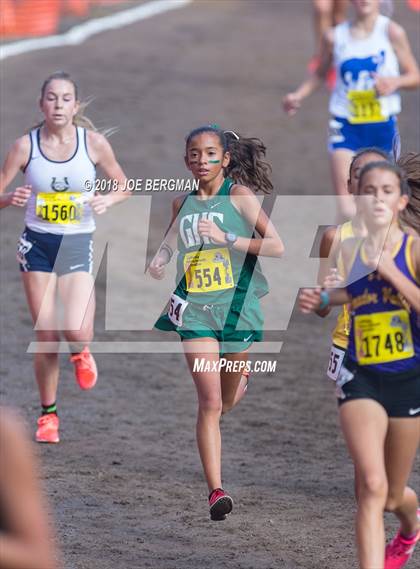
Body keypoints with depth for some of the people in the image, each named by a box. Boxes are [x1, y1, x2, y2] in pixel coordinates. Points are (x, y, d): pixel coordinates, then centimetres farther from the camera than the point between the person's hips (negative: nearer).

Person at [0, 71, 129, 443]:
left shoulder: (94, 143, -6)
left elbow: (123, 186, 6)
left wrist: (108, 200, -15)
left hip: (78, 245, -1)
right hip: (37, 244, 1)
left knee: (77, 332, -18)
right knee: (46, 337, 0)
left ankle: (81, 353, 21)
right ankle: (48, 414, 18)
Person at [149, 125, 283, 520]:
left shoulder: (239, 195, -5)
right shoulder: (182, 203, 7)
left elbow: (276, 246, -13)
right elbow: (170, 242, 25)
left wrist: (226, 238, -21)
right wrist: (159, 261, 3)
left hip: (236, 306, -1)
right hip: (195, 310, 1)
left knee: (226, 401, 18)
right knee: (209, 403, -12)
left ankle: (239, 375, 56)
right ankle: (215, 490, -13)